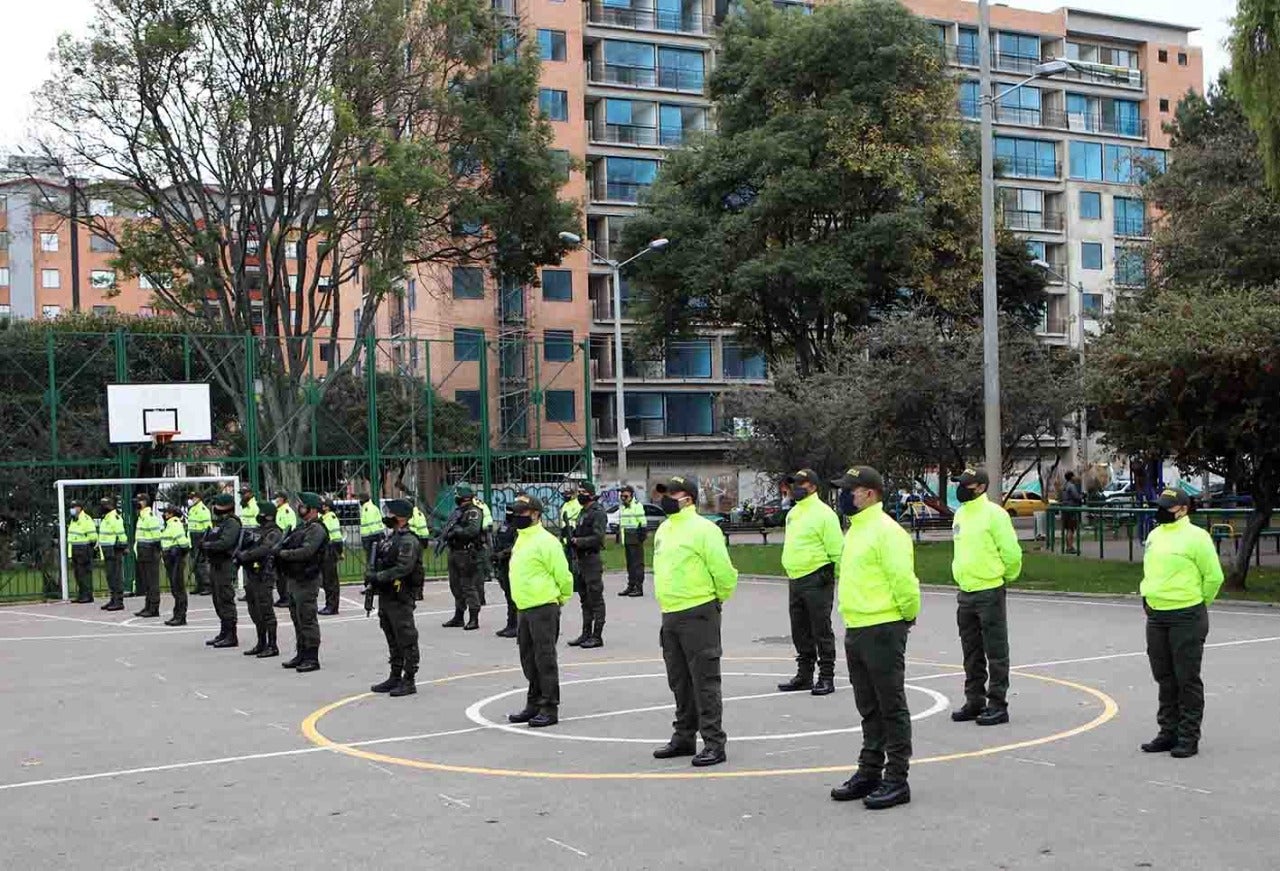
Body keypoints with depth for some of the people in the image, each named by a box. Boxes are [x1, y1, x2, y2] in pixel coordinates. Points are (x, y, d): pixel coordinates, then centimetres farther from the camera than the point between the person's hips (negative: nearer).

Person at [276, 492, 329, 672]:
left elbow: (305, 552, -25)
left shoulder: (316, 529, -14)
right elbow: (288, 546, 18)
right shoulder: (302, 527, 17)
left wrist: (282, 553, -18)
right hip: (294, 579, 10)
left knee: (307, 619, -7)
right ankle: (302, 654, 25)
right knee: (297, 617, 15)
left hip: (306, 581, -10)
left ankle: (312, 659, -3)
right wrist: (280, 551, -3)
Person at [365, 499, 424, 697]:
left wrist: (377, 577, -21)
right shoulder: (390, 538, 16)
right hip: (386, 596, 10)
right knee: (393, 640, 16)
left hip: (401, 598, -10)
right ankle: (395, 677, 25)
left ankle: (409, 681, 2)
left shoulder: (408, 541, -14)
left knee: (406, 640, -3)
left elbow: (403, 569, -23)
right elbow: (380, 564, 20)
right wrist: (371, 575, 2)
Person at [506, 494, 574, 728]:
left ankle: (549, 708, 1)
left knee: (545, 658, -5)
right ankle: (534, 704, 25)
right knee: (529, 658, 14)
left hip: (543, 608, -9)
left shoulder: (545, 541, -14)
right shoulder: (521, 540, 15)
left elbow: (563, 574, -13)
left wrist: (563, 598, -1)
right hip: (525, 608, 9)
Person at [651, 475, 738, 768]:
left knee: (705, 680, -5)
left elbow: (723, 571, -15)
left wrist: (717, 599, 0)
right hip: (670, 615, 9)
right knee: (679, 681, 16)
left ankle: (714, 743, -1)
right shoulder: (664, 530, 14)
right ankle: (684, 737, 27)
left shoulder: (702, 529, -13)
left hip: (697, 615, -9)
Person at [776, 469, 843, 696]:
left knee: (821, 631, -3)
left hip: (816, 580, -8)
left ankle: (826, 678, 3)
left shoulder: (823, 513, -10)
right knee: (800, 631, 13)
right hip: (795, 581, 9)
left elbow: (836, 549, -11)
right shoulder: (793, 514, 16)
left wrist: (834, 577, -10)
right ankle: (804, 675, 22)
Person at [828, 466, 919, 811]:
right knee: (869, 709, 17)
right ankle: (869, 772, 27)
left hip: (883, 631, -10)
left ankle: (897, 781, 5)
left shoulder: (886, 531, -16)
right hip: (856, 630, 10)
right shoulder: (855, 530, 15)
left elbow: (904, 579, -21)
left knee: (891, 708, -2)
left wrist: (909, 615, -8)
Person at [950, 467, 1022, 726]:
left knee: (995, 652, -1)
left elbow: (1011, 552, -13)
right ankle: (974, 702, 23)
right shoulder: (960, 515, 12)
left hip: (989, 592, -8)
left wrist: (1006, 577, 0)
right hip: (965, 593, 8)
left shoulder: (994, 514, -13)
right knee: (971, 653, 14)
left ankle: (998, 705, 5)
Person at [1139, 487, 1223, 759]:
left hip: (1186, 618, -7)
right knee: (1165, 679, 14)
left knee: (1187, 680, 0)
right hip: (1156, 617, 7)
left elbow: (1214, 576, -7)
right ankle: (1168, 733, 24)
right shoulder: (1154, 535, 11)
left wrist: (1198, 602, 3)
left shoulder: (1195, 536, -11)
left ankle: (1189, 738, 7)